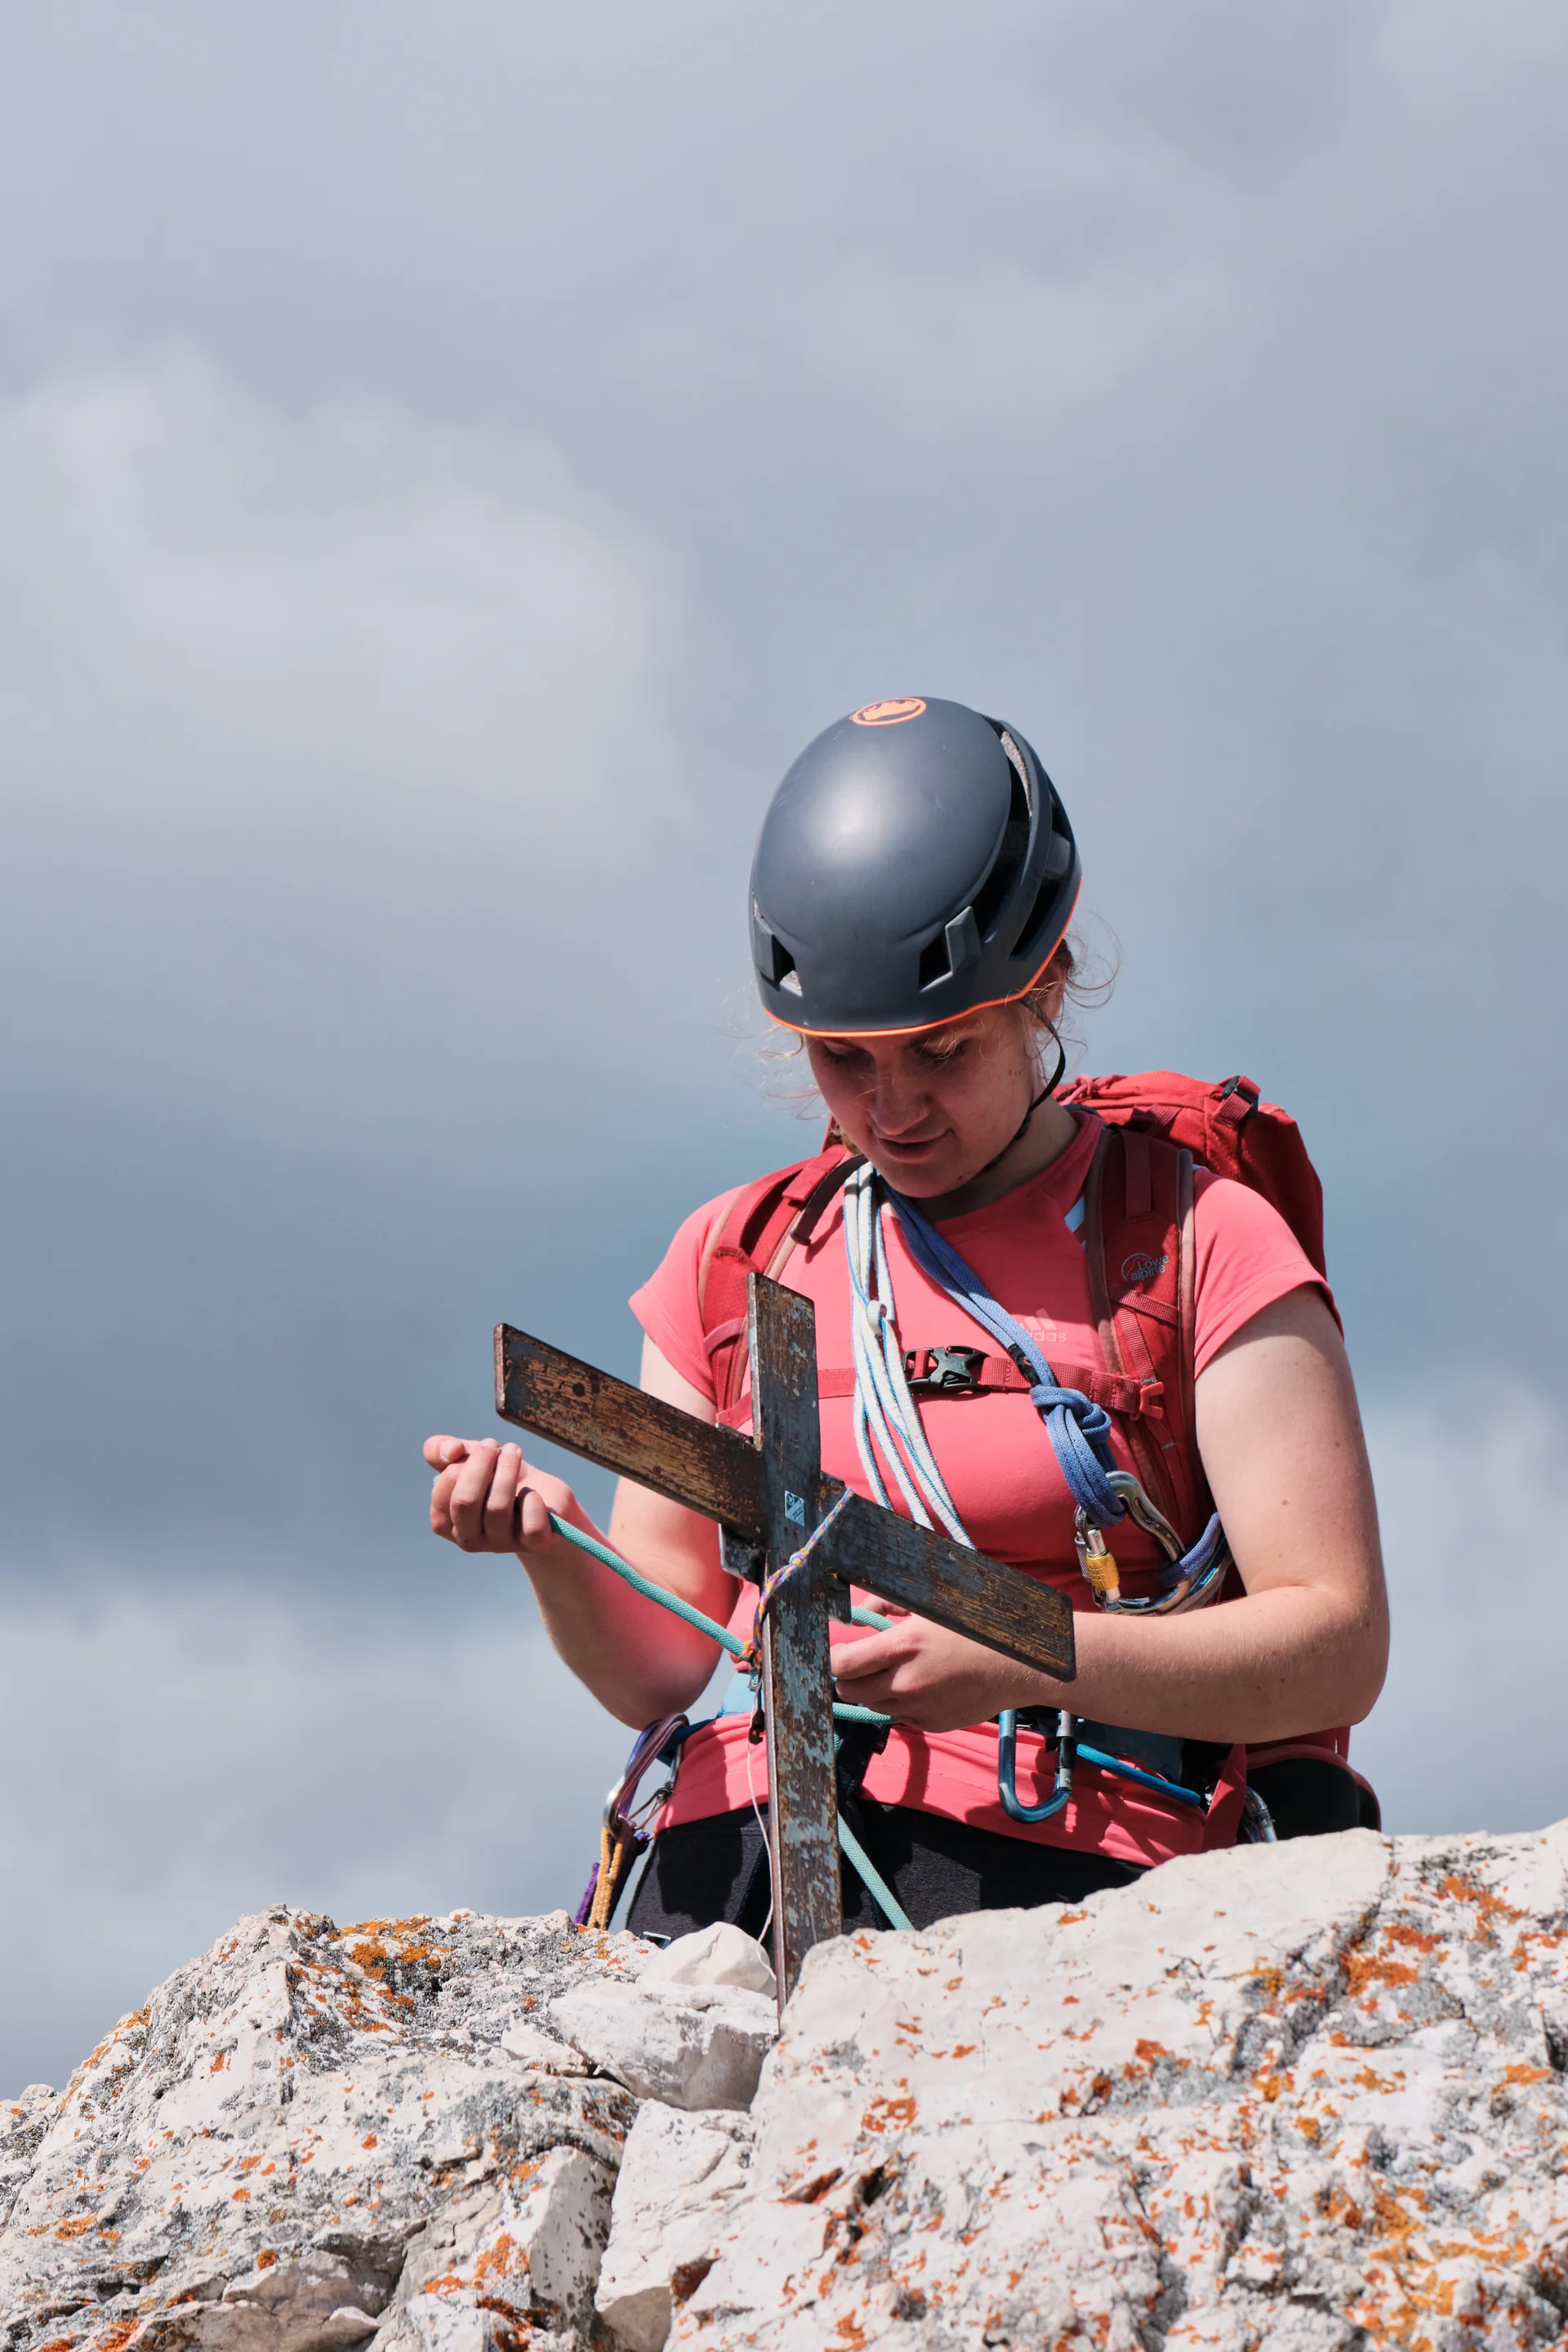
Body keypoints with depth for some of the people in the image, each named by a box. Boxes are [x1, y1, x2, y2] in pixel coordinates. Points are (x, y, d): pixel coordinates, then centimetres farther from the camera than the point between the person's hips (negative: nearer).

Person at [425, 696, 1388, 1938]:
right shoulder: (732, 1259, 20)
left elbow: (1339, 1648, -2)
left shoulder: (1203, 1245, 6)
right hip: (739, 1846, 3)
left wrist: (1025, 1662, -15)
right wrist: (553, 1547, -4)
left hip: (1046, 1850, -3)